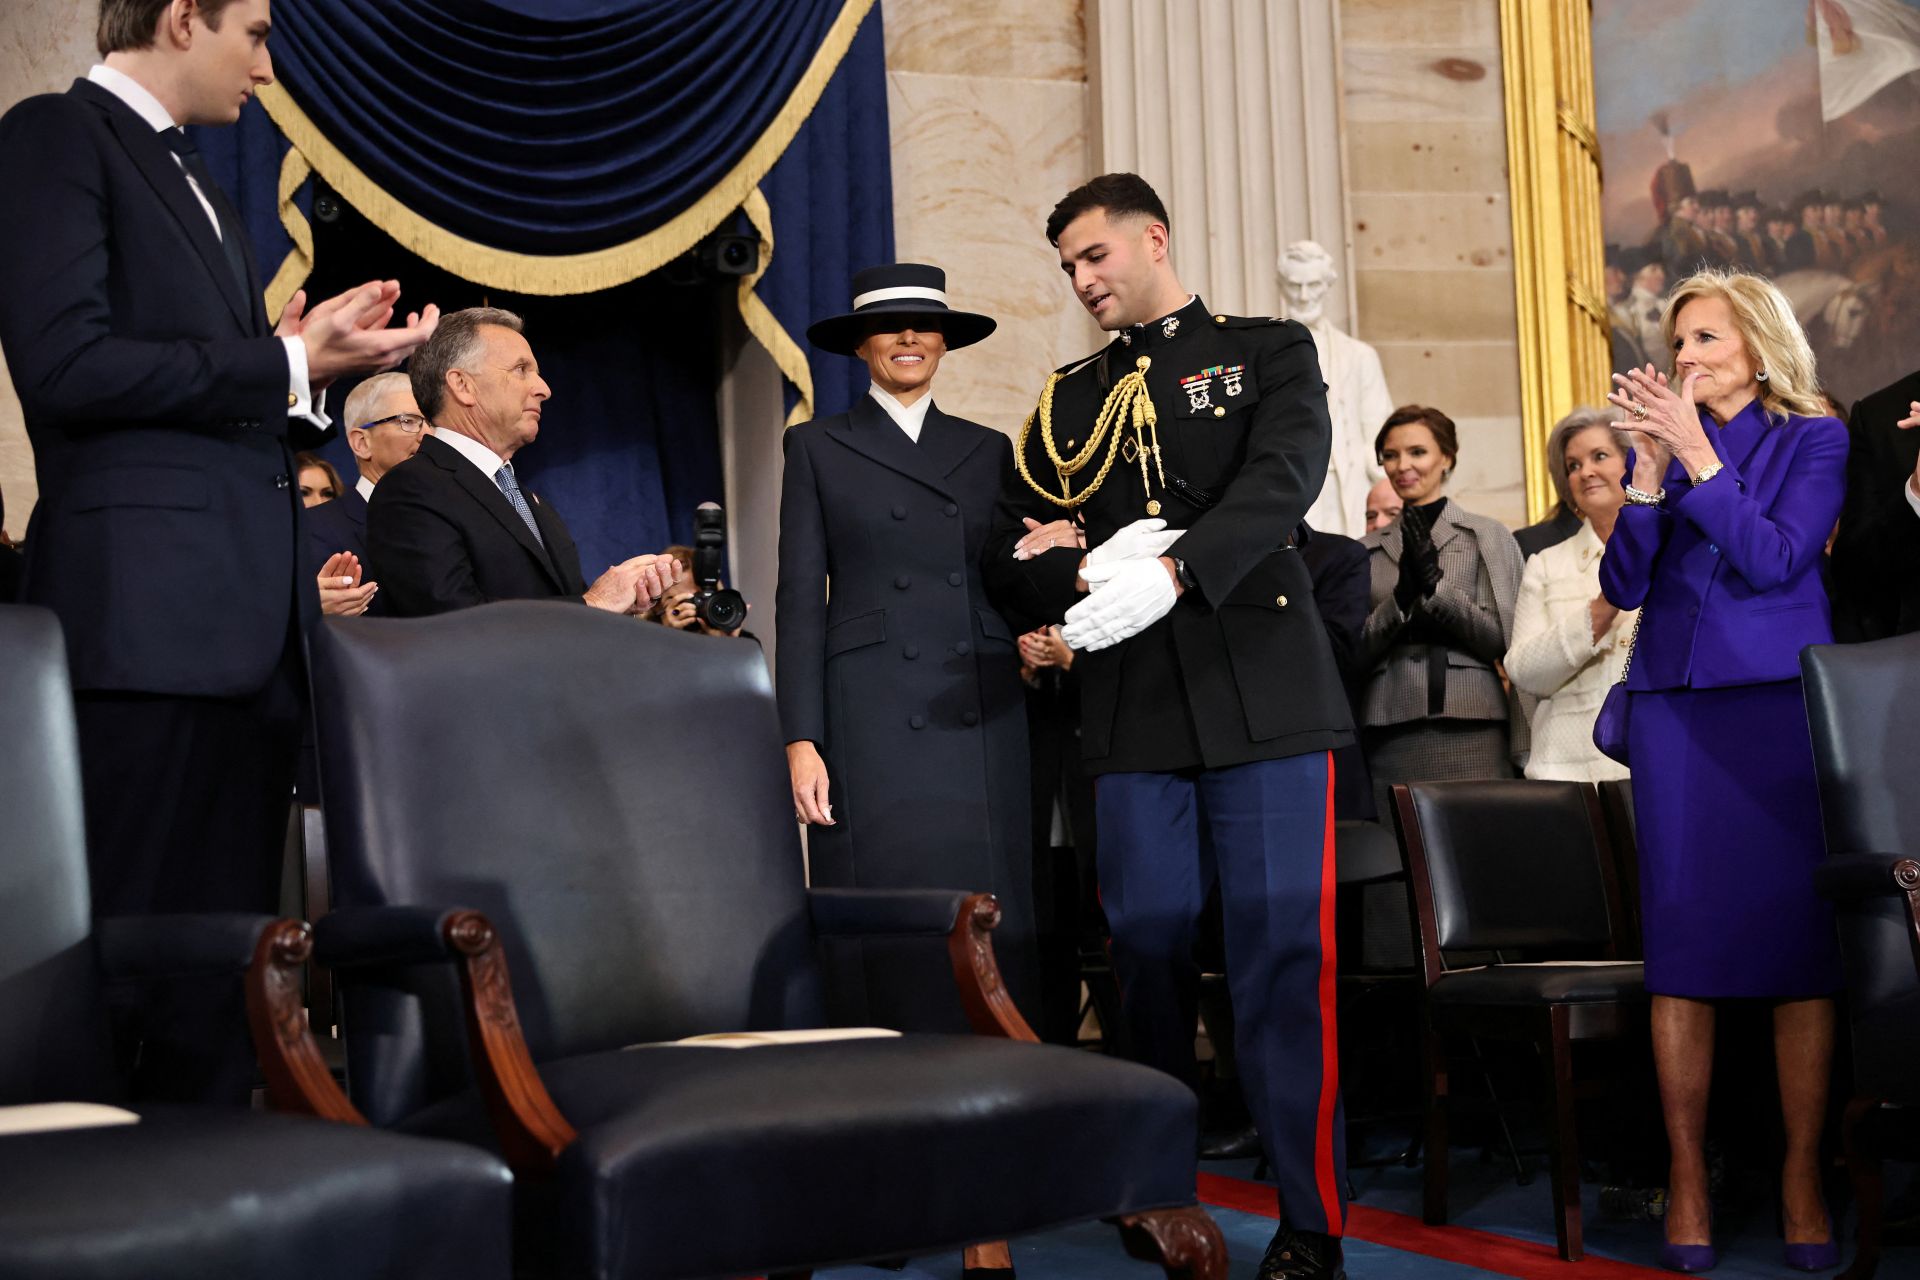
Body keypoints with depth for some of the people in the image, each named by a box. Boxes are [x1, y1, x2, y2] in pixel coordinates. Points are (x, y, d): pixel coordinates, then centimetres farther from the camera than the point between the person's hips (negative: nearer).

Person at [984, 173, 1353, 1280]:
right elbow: (1012, 559, 15)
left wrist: (1170, 572, -24)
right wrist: (1086, 576, -7)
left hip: (1263, 694, -3)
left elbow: (1282, 479, -9)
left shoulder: (1270, 352, 9)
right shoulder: (1067, 402, 20)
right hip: (1133, 708, 3)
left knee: (1283, 949, -5)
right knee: (1148, 943, 3)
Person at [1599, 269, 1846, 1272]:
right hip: (1676, 702, 2)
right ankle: (1686, 1175, 4)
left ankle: (1802, 1178, 4)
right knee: (1681, 935, -1)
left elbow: (1778, 557, -10)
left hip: (1782, 699, -2)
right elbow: (1624, 585, 3)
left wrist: (1696, 454, -14)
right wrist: (1648, 472, -9)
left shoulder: (1813, 439, 5)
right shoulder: (1662, 438, 12)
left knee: (1799, 933, -3)